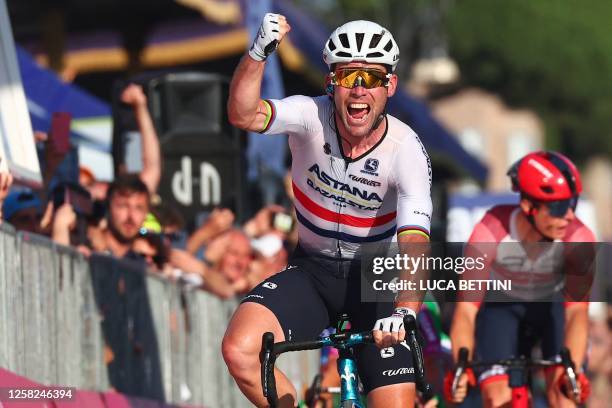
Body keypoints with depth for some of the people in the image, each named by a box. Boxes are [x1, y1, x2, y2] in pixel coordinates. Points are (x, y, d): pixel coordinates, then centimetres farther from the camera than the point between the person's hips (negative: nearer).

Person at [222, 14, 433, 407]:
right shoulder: (312, 117, -17)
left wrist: (404, 312, -48)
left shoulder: (406, 150, -20)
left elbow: (414, 245, -30)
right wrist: (259, 52, -51)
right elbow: (243, 115, -35)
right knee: (239, 350, -25)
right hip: (312, 271, 1)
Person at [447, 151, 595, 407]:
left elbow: (577, 310, -38)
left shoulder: (579, 238, -32)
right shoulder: (490, 233, -34)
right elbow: (466, 308, -35)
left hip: (553, 305, 1)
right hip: (501, 306, -1)